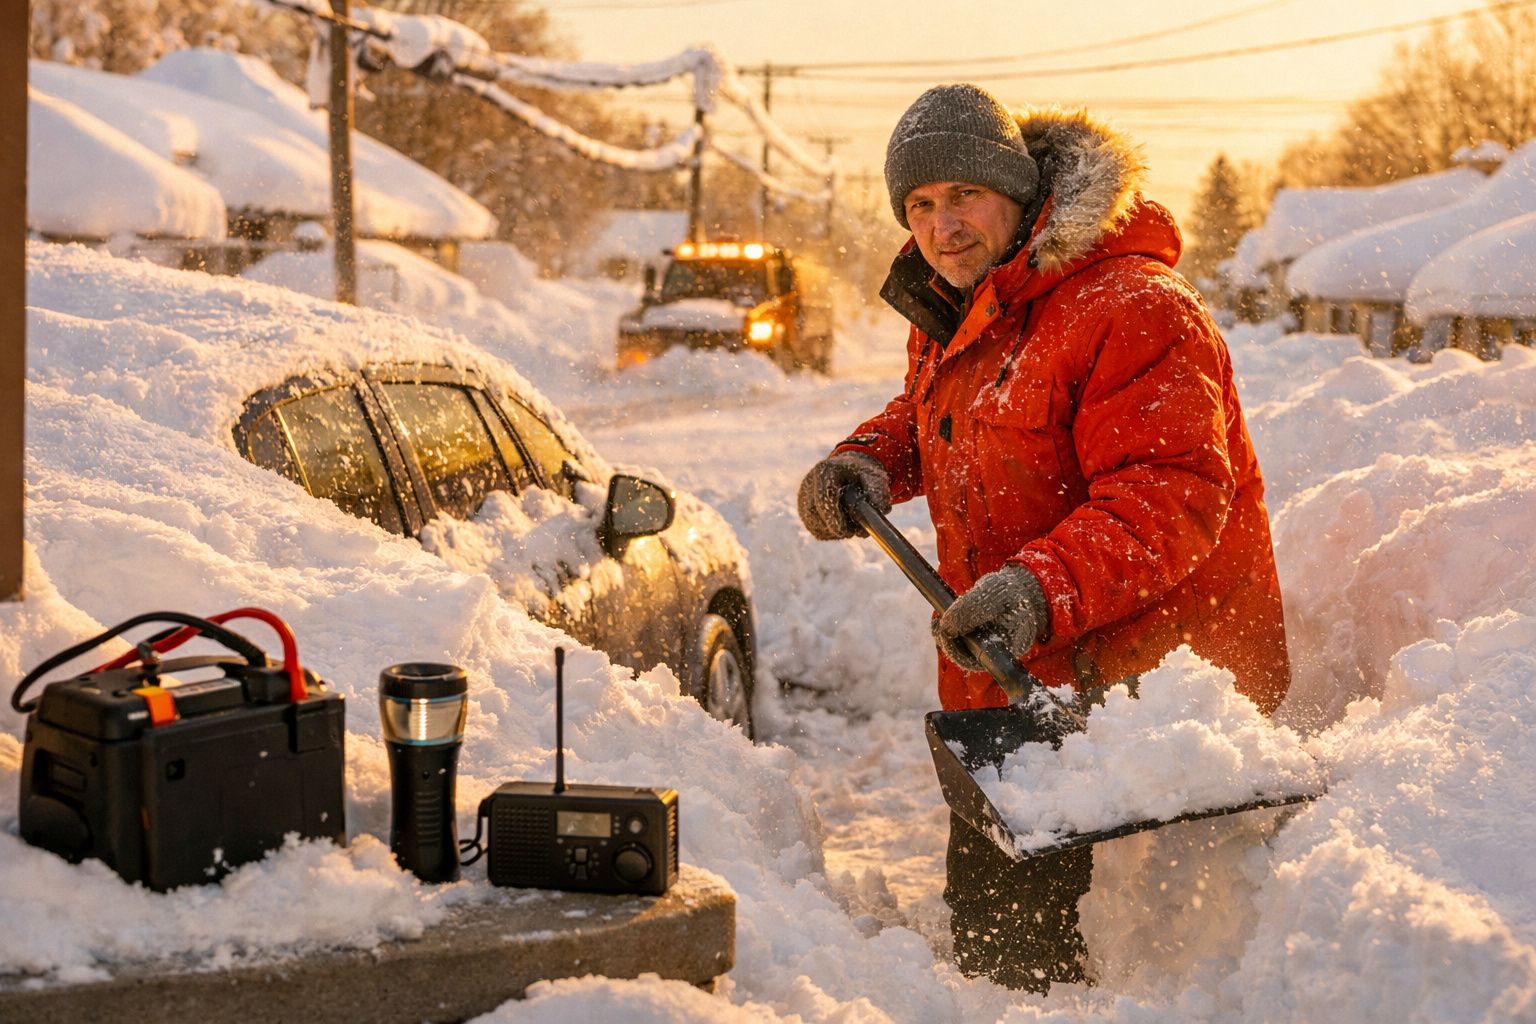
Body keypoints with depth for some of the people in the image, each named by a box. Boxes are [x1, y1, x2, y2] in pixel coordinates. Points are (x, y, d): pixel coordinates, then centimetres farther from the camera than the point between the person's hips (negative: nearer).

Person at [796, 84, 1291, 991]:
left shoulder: (1132, 310, -18)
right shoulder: (953, 319, 13)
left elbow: (1172, 493, -26)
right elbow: (924, 417, 32)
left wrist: (1043, 589, -38)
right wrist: (868, 464, 10)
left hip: (1134, 687, -9)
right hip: (1012, 682, 9)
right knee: (984, 921, 18)